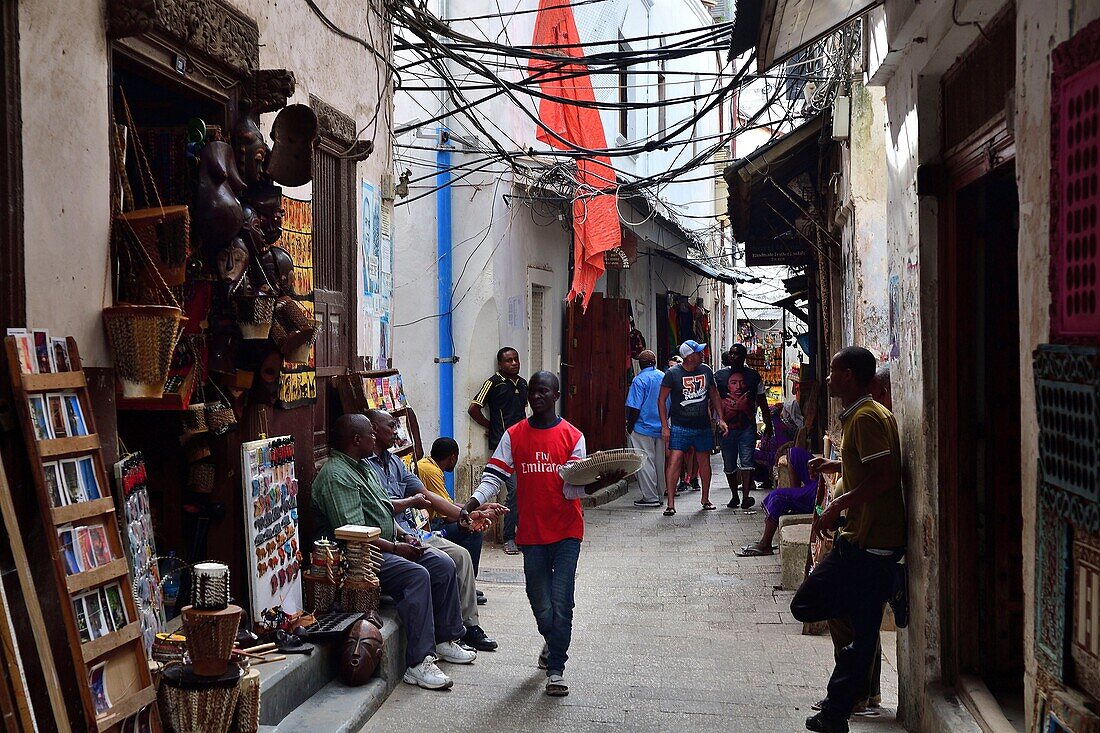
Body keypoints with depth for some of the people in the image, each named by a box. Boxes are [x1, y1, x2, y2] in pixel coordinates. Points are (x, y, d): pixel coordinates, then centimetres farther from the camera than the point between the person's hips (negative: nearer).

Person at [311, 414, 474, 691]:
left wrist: (404, 535, 8)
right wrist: (395, 548, -19)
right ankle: (418, 663, -29)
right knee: (417, 575, -29)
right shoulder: (336, 476, -18)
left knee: (443, 564, -1)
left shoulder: (362, 468, 16)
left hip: (386, 546, 11)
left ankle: (445, 640, 9)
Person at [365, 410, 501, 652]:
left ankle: (469, 624, 4)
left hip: (412, 532, 9)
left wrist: (465, 516, 9)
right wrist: (411, 501, -5)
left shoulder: (394, 461, 18)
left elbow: (426, 496, 16)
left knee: (461, 555, -1)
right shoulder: (363, 465, -11)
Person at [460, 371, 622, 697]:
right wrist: (473, 502, -17)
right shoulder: (514, 435, 4)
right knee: (540, 603, 10)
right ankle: (552, 643, 41)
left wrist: (601, 482, -25)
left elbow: (574, 489, -6)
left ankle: (556, 668, 5)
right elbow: (494, 475, -1)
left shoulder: (573, 437, -1)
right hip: (531, 532, 2)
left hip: (566, 531, -2)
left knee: (561, 602, -7)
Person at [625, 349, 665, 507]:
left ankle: (650, 497, 0)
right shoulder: (664, 377, 5)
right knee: (660, 462, 13)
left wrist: (629, 426, -5)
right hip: (661, 428, 6)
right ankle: (659, 494, 20)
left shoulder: (640, 380, -13)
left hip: (643, 428, -6)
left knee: (645, 462, -1)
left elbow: (635, 407, -16)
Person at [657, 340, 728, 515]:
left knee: (704, 461, 12)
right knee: (674, 461, -12)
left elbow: (714, 395, 15)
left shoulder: (706, 371, 4)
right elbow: (661, 400, -5)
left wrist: (720, 419, 8)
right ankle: (670, 504, -9)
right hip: (679, 427, -4)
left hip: (703, 426, 5)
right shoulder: (672, 374, -10)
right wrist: (665, 426, -10)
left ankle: (705, 499, 29)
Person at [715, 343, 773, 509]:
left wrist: (768, 425, 12)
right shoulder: (720, 376, 7)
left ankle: (746, 496, -17)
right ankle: (734, 496, 22)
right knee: (729, 465, 8)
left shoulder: (753, 376, 8)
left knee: (747, 461, -11)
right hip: (726, 426, 1)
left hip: (748, 426, -1)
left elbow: (762, 402, 13)